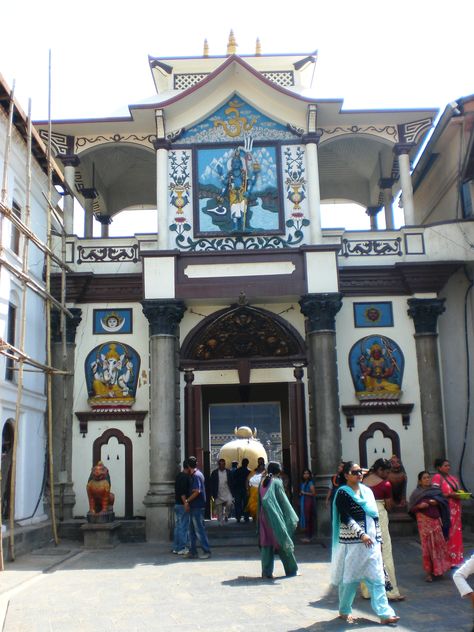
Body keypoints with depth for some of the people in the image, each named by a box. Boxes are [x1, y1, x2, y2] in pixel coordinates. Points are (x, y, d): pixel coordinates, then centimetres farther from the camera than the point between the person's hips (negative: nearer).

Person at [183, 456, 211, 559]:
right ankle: (193, 551, 18)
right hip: (194, 506, 10)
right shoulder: (197, 474, 14)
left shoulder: (196, 475, -16)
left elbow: (197, 491, -23)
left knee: (199, 530, -5)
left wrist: (187, 501, -15)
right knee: (192, 530, 13)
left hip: (197, 507, -10)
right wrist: (188, 502, 18)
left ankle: (206, 551, 0)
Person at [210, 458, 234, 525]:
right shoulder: (214, 473, -1)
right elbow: (212, 484, 0)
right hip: (218, 494, 0)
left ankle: (226, 514, 4)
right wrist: (213, 494, -5)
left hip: (227, 493, 0)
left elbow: (231, 483, 4)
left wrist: (232, 493, -1)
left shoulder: (228, 472, 1)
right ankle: (221, 523, 16)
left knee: (229, 503, -23)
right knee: (219, 511, 4)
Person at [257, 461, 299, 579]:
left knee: (266, 544, 6)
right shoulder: (276, 482, -10)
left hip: (264, 517, 5)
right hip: (276, 517, -5)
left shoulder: (263, 482, 6)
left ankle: (266, 572, 5)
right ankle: (292, 570, 15)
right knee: (283, 542, 5)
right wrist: (292, 518, -4)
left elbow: (260, 501, 7)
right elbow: (283, 501, -9)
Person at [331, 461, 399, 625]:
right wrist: (361, 534, -23)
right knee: (350, 578, 5)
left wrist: (377, 538, 13)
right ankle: (345, 611, 21)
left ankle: (384, 613, 1)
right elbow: (346, 518, -15)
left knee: (377, 578, 1)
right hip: (352, 542, -5)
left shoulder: (367, 491, 12)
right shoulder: (342, 493, -6)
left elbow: (375, 515, 16)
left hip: (371, 541, 5)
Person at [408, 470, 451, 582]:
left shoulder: (436, 490, 7)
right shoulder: (416, 493, 3)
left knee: (439, 544, 3)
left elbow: (443, 502, 7)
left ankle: (438, 569, 22)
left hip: (436, 520, 2)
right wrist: (419, 506, -16)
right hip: (423, 521, -2)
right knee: (426, 545, -2)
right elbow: (411, 508, 1)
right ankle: (429, 572, 6)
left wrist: (437, 502, -11)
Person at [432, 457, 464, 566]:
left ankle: (456, 559, 15)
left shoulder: (453, 478, 17)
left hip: (455, 509, 7)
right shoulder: (437, 477, -6)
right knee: (447, 534, -7)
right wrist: (450, 495, -18)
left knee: (456, 533, 7)